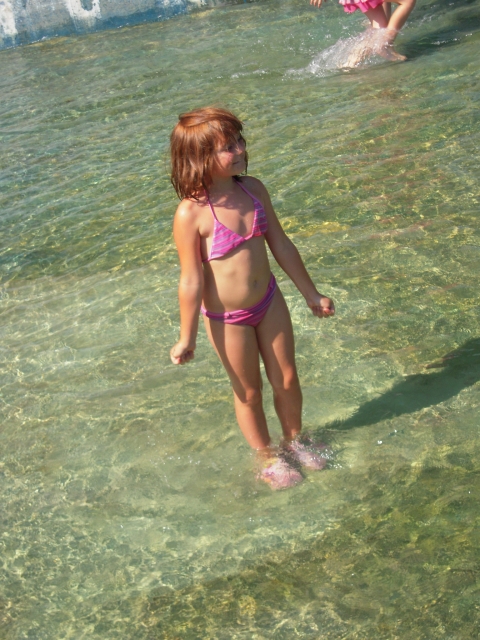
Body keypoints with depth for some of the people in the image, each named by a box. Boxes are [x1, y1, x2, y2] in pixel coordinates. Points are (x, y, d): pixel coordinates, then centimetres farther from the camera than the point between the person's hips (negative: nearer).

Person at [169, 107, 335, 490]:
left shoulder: (252, 189, -6)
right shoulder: (191, 214, -24)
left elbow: (281, 245, 4)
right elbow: (192, 280, -17)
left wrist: (311, 293, 12)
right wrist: (187, 338, -10)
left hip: (268, 300, 5)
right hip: (227, 318, -5)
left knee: (287, 379, 18)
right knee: (249, 392, 15)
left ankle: (295, 439, 46)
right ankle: (267, 456, 40)